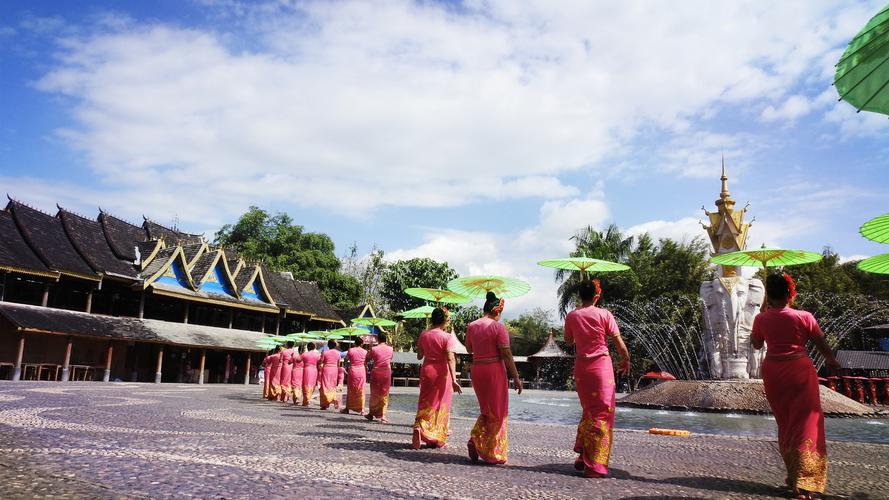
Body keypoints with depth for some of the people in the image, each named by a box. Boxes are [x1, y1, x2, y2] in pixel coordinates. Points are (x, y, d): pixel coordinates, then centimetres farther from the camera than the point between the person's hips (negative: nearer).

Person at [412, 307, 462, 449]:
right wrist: (454, 379, -23)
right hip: (442, 372, -3)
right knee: (440, 405, 8)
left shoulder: (423, 335, 2)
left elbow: (419, 356, 10)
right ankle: (436, 439, 15)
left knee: (425, 402, 13)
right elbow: (450, 359, -20)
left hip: (426, 370, 4)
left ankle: (418, 427, -13)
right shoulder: (447, 337, -12)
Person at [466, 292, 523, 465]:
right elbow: (506, 354, -13)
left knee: (486, 410, 22)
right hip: (495, 370, -5)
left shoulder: (472, 326, 5)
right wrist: (516, 377, -8)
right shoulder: (498, 327, -12)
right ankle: (492, 454, 10)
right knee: (497, 413, 7)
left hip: (476, 369, 6)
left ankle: (475, 439, 4)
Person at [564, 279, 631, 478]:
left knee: (589, 410, 19)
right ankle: (595, 464, 1)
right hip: (601, 365, -4)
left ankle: (582, 457, 20)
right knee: (602, 413, 2)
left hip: (581, 366, 4)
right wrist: (626, 360, 11)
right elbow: (618, 342, -6)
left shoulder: (571, 316, 2)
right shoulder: (604, 314, -7)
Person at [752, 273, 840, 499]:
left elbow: (756, 344, 15)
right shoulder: (804, 317, -7)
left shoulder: (761, 319, -1)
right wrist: (831, 360, 22)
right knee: (804, 424, 2)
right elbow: (821, 344, 3)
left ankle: (793, 475, 24)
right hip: (800, 371, -2)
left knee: (785, 424, 16)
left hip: (772, 372, 3)